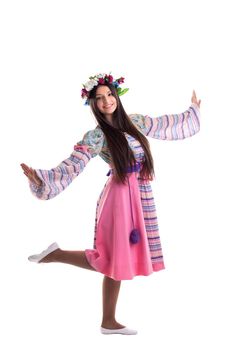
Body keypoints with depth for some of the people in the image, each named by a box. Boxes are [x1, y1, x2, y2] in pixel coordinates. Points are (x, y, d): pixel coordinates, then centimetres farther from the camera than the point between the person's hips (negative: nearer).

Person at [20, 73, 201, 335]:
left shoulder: (133, 122, 10)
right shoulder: (96, 136, -8)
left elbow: (166, 125, 25)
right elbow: (72, 166, -14)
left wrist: (192, 110, 36)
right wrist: (41, 178, -30)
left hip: (140, 196, 6)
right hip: (121, 196, -6)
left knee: (118, 260, 10)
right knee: (112, 260, -8)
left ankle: (109, 322, 18)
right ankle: (55, 254, 8)